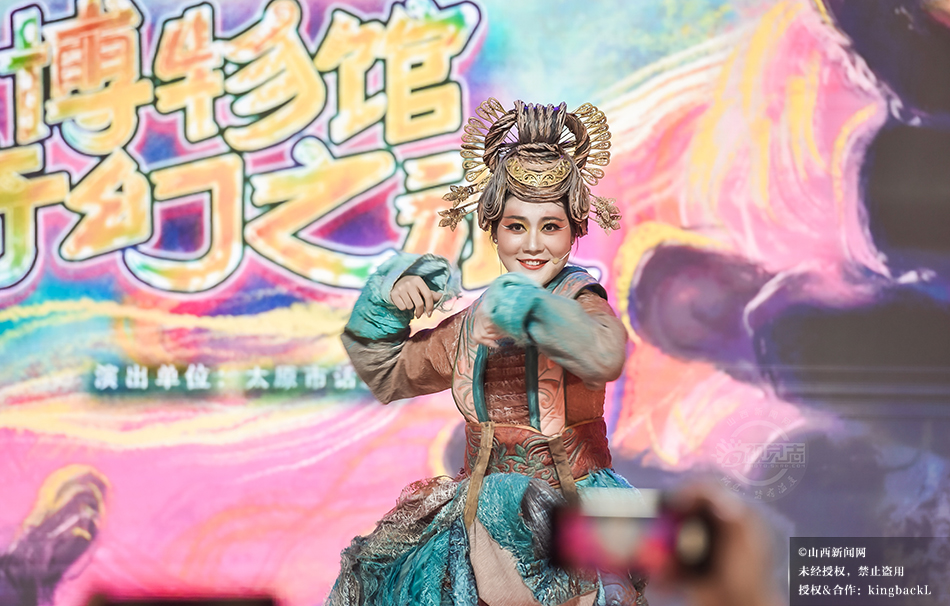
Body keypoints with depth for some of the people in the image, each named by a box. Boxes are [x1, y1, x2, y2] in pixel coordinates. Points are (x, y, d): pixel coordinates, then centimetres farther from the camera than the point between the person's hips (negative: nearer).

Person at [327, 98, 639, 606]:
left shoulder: (579, 301, -8)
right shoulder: (471, 322, 11)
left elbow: (606, 356, -33)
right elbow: (387, 375, 25)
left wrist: (523, 308, -36)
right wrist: (385, 304, 10)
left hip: (569, 511, -5)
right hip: (483, 503, 6)